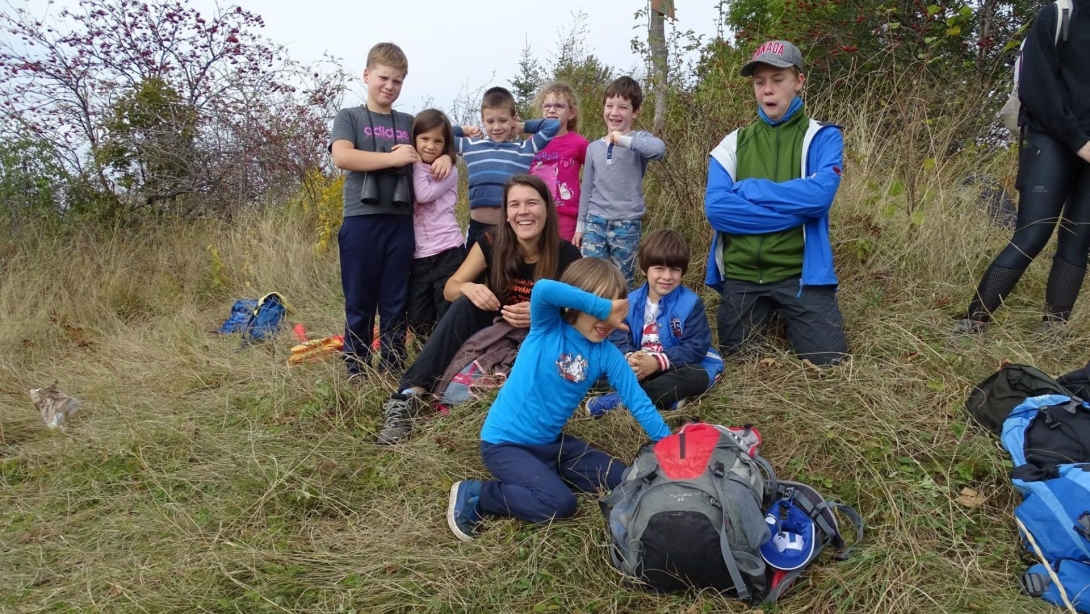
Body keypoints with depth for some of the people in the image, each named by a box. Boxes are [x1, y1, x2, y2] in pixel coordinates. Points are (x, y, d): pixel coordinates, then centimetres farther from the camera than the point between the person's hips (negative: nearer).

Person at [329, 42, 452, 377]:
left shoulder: (408, 122, 16)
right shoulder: (349, 117, 5)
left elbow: (437, 146, 22)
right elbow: (341, 156, -11)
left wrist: (445, 156, -3)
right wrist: (394, 158, -13)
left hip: (400, 222, 3)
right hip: (361, 221, -3)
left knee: (395, 305, 8)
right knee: (359, 305, 4)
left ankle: (394, 372, 17)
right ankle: (356, 376, 13)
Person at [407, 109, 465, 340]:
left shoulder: (449, 171, 0)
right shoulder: (411, 171, 12)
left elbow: (425, 195, -14)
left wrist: (417, 164, -7)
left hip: (447, 253, -5)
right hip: (419, 257, 5)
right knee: (418, 321, 10)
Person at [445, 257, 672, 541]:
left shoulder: (607, 355, -3)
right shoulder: (548, 327, -14)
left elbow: (640, 404, -2)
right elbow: (543, 289, -36)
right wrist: (604, 306, -33)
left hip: (549, 442, 7)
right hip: (504, 442, -6)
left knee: (619, 479, 3)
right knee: (560, 504, -22)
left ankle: (539, 473, 10)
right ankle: (474, 496, -6)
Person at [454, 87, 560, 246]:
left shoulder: (525, 150, 6)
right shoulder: (471, 146, 10)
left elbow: (553, 125, 1)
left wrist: (521, 127, 9)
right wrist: (465, 130, 14)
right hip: (478, 227, 1)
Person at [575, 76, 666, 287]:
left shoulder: (638, 139, -3)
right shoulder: (593, 147, 9)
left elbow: (659, 149, -27)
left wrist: (623, 140, -31)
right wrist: (580, 224, 14)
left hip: (626, 224, -3)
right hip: (595, 221, 3)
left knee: (623, 282, 6)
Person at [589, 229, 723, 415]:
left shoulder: (691, 303, -10)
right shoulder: (631, 301, 0)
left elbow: (696, 347, -15)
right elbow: (618, 339, -3)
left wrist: (658, 362, -27)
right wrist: (629, 357, -28)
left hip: (677, 368, -2)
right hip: (641, 367, 3)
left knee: (697, 376, -35)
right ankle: (667, 395, -31)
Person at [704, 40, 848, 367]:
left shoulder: (822, 137, -2)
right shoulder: (734, 143, 4)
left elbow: (819, 195, -20)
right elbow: (715, 208, -12)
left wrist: (748, 189, -14)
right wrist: (794, 209, -15)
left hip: (800, 273, -2)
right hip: (741, 275, 3)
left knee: (827, 359, -3)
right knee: (728, 356, 15)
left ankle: (788, 319, 26)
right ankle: (769, 317, 43)